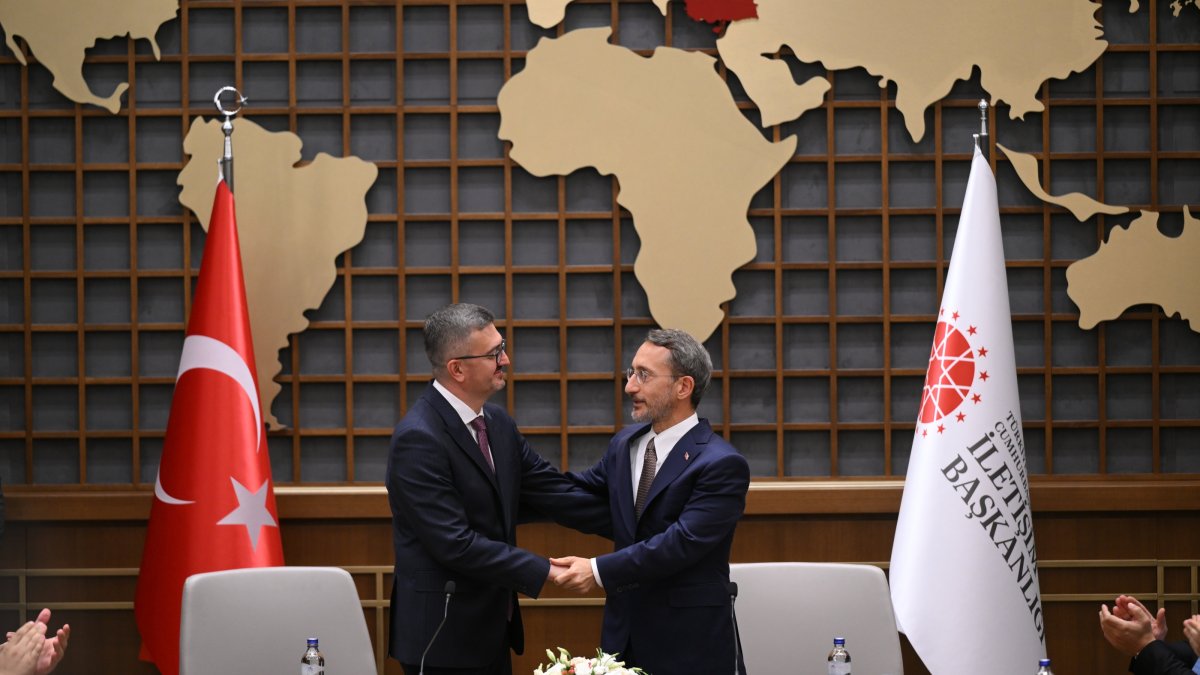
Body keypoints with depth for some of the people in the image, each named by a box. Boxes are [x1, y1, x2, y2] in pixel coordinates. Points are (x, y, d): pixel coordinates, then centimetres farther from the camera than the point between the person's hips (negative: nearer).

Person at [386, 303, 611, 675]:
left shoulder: (497, 422, 7)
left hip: (492, 628, 8)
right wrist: (543, 571, -20)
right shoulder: (418, 439, -19)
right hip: (444, 639, -8)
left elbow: (554, 491, 8)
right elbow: (455, 544, -23)